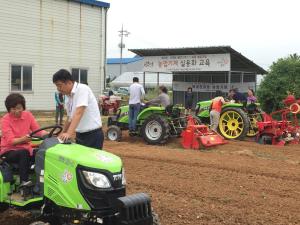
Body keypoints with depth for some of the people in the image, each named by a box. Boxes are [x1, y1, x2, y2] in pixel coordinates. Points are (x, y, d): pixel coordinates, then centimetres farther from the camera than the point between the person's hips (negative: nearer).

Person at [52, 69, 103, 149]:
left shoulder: (82, 89, -14)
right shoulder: (69, 98, 11)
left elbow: (78, 113, -25)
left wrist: (69, 133, -33)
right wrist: (62, 135, 22)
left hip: (93, 135, -8)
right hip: (80, 135, 8)